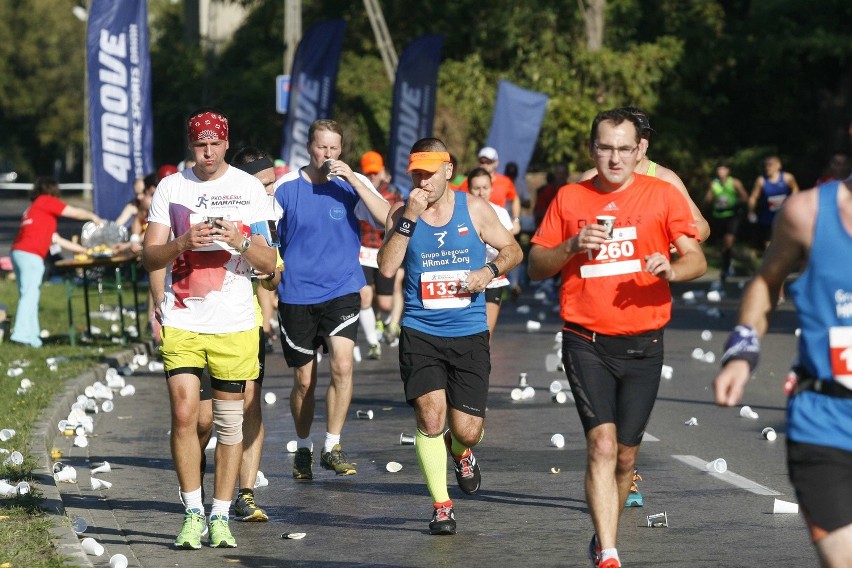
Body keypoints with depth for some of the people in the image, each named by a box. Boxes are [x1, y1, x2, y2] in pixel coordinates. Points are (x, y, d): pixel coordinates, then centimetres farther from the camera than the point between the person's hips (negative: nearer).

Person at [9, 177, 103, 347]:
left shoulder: (33, 207, 28)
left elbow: (54, 238, 29)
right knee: (29, 295, -10)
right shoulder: (46, 201, 4)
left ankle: (31, 335, 9)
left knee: (28, 295, 9)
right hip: (30, 255, -9)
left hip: (18, 252, 9)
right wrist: (93, 217, 24)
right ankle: (20, 333, -17)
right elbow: (75, 213, 6)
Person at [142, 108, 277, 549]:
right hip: (182, 321, 0)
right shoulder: (170, 187, 6)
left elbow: (269, 264, 3)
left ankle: (220, 516, 12)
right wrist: (184, 242, -16)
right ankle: (193, 512, 0)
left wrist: (241, 241, -16)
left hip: (234, 323, 0)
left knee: (230, 420, 3)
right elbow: (149, 258, 3)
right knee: (184, 413, -10)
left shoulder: (249, 188, 4)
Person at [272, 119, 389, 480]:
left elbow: (386, 218, -16)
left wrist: (353, 179, -22)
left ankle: (332, 447, -5)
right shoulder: (286, 187, -1)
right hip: (295, 295, 0)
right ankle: (303, 450, 27)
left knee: (343, 365, -18)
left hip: (342, 291, 0)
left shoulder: (353, 184, -1)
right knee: (304, 380, 7)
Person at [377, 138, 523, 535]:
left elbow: (512, 249, 11)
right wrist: (408, 220, -17)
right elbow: (386, 267, -10)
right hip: (420, 333, 0)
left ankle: (460, 452, 38)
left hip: (469, 334, 1)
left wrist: (489, 271, -9)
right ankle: (440, 505, 2)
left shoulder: (473, 209, 2)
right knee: (430, 416, -14)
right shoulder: (401, 214, 2)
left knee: (467, 430, -2)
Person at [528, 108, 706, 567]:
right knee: (602, 445, -15)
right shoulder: (569, 198, 4)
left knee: (625, 454, 9)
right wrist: (572, 246, -12)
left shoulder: (663, 195, 2)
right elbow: (536, 267, 7)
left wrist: (671, 269, -24)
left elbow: (697, 259, -2)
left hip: (643, 344, 1)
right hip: (587, 343, -1)